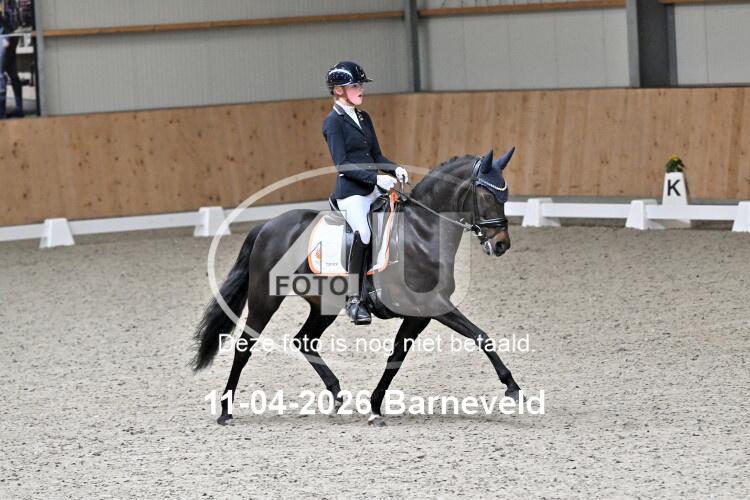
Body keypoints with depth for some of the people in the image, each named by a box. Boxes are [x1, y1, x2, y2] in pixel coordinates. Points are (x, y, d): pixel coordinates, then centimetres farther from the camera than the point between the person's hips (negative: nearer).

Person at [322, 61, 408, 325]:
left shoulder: (364, 118, 16)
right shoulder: (333, 122, -7)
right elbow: (342, 164, -15)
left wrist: (395, 169, -1)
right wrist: (376, 178, -22)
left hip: (373, 187, 8)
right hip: (350, 191, -8)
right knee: (363, 235, -23)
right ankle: (354, 300, -18)